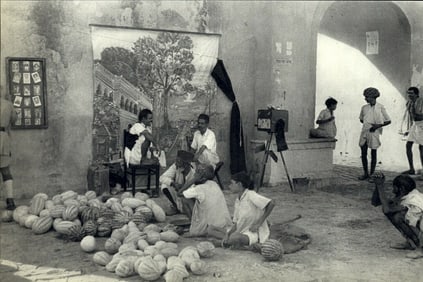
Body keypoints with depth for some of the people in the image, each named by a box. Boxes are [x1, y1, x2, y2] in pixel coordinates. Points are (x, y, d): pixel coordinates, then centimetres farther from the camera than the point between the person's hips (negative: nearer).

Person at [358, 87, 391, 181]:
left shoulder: (380, 107, -4)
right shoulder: (364, 108, 7)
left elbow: (388, 121, 1)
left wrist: (378, 125, -13)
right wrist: (369, 123, 3)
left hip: (374, 132, -4)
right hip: (364, 132, 4)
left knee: (373, 154, 2)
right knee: (363, 154, 6)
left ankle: (371, 175, 11)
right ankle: (366, 173, 19)